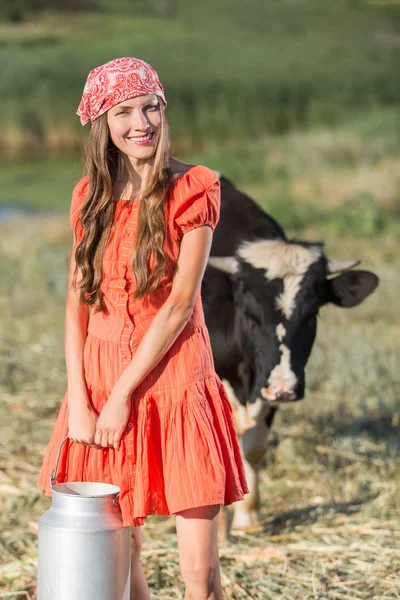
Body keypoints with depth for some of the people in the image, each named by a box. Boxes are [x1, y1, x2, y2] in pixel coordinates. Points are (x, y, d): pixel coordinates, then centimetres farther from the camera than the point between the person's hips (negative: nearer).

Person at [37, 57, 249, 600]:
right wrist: (79, 399, -5)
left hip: (174, 378, -4)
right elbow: (77, 301, 6)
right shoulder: (91, 195, 8)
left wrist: (122, 395, -12)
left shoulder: (192, 188, -4)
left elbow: (180, 303, -10)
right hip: (100, 380, 4)